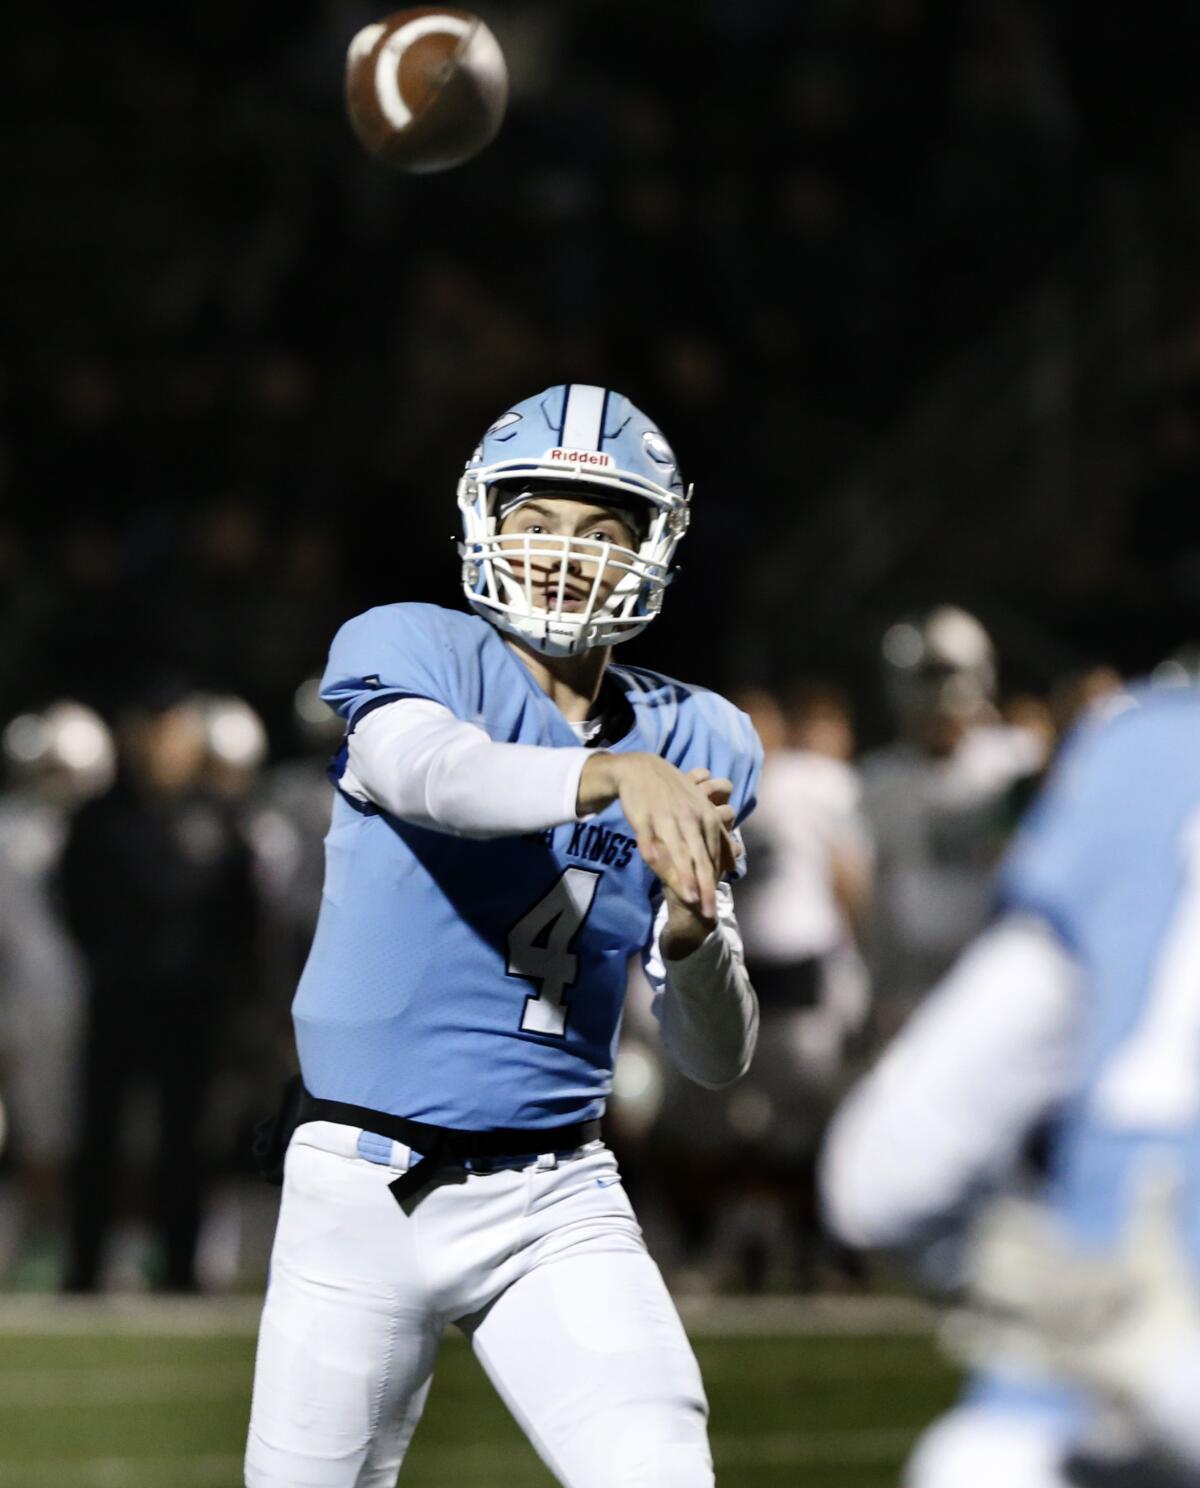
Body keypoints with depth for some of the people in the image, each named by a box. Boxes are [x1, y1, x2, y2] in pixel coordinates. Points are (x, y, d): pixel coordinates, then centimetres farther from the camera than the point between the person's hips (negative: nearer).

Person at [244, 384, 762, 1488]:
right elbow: (440, 775, -30)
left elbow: (717, 1057, 5)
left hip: (558, 1200, 3)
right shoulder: (410, 653, -4)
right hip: (367, 1189, -2)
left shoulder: (694, 742, 7)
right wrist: (620, 775, -48)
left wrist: (693, 933, -17)